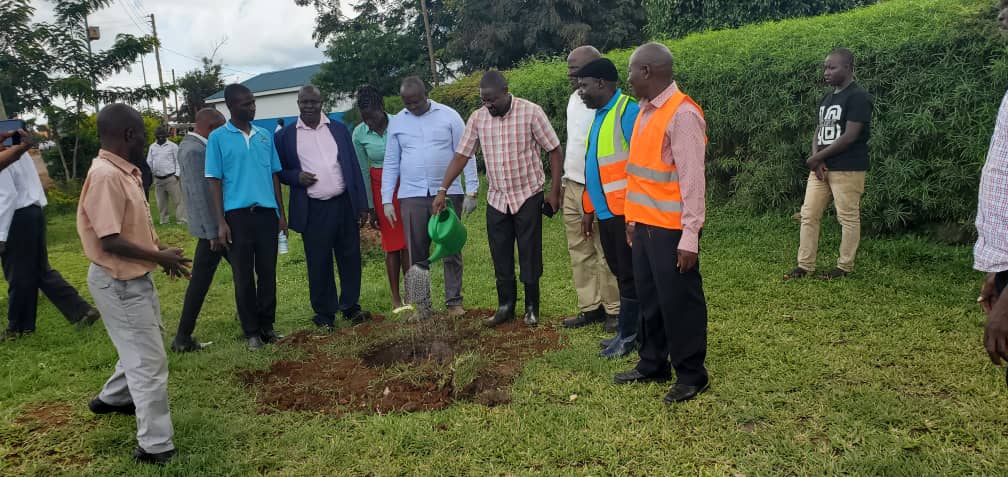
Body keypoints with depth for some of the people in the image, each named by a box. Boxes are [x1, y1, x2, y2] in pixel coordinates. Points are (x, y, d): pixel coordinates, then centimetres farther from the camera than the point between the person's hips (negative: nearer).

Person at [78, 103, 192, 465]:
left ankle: (113, 398, 50)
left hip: (134, 276, 10)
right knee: (149, 362, -3)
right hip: (119, 282, -10)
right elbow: (110, 240, -27)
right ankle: (155, 446, 7)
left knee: (143, 347, 27)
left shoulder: (124, 171, 6)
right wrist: (159, 258, -17)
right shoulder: (105, 175, -23)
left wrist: (158, 251, 4)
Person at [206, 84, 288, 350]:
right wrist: (220, 222, -7)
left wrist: (281, 213, 10)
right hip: (237, 214, -3)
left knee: (268, 273, 7)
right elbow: (215, 181, -1)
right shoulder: (218, 138, 0)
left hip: (266, 212, 3)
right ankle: (251, 331, 15)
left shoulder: (265, 136, 10)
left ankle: (267, 325, 20)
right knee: (243, 277, 5)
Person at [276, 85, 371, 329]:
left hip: (344, 204, 2)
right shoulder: (285, 135, 5)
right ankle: (325, 312, 16)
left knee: (350, 258, 7)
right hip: (312, 210, -2)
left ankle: (350, 306, 21)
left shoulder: (339, 129, 10)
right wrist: (296, 176, -12)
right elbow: (279, 170, 10)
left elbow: (353, 166, 9)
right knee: (318, 263, 4)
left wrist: (361, 203, 5)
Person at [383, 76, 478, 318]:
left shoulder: (448, 116, 1)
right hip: (412, 196, 2)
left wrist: (471, 191, -5)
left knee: (451, 250, 2)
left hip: (448, 193, -2)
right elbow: (391, 163, 12)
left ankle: (454, 301, 11)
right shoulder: (396, 122, 9)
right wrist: (386, 200, 6)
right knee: (417, 253, 4)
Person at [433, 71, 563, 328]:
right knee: (500, 258, 9)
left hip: (528, 196, -3)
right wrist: (442, 190, -4)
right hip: (496, 199, 4)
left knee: (530, 256, 4)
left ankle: (532, 308, 19)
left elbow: (555, 150, -7)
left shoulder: (530, 112, -11)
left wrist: (555, 191, -9)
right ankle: (505, 306, 23)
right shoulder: (477, 118, 0)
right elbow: (461, 155, 2)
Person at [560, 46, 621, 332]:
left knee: (606, 254, 0)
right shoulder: (574, 99, 12)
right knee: (579, 252, 11)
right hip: (572, 187, 8)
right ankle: (590, 307, 20)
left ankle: (614, 310, 13)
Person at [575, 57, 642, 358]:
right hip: (605, 211, 9)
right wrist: (589, 210, 19)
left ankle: (628, 335, 13)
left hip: (625, 211, -9)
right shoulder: (599, 114, 15)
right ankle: (631, 329, 25)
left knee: (629, 274, 2)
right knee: (620, 272, 14)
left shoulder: (628, 111, -14)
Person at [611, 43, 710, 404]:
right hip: (644, 225, 9)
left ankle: (691, 375, 19)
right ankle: (653, 364, 32)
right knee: (648, 297, 17)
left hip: (670, 230, -8)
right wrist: (633, 218, 15)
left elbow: (692, 179, -18)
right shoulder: (646, 112, 11)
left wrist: (690, 237, -19)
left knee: (679, 301, 3)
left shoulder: (682, 114, -16)